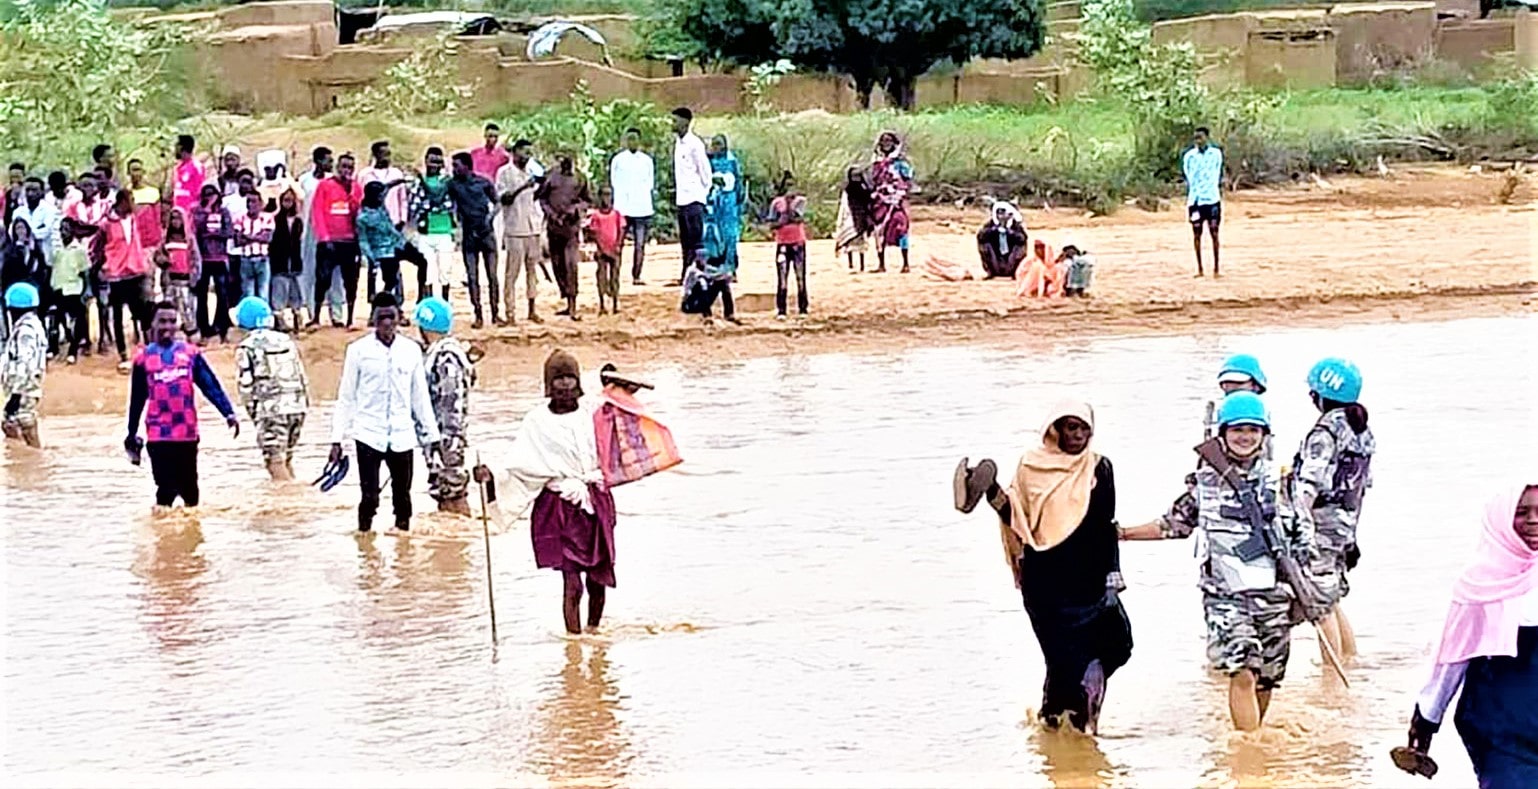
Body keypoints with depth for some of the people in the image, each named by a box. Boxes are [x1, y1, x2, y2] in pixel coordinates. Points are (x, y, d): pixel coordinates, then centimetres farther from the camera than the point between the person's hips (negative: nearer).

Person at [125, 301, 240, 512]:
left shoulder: (190, 353, 5)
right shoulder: (144, 358, 2)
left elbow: (212, 386, 1)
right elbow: (137, 400, 9)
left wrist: (228, 414, -11)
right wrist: (132, 436, 13)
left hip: (188, 433, 2)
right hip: (158, 437, -2)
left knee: (190, 487, 9)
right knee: (166, 488, -8)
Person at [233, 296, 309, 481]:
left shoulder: (246, 348, -4)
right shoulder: (286, 341, 12)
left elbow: (245, 385, -7)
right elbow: (303, 376, 13)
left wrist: (252, 410, 6)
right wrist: (304, 403, 19)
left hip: (271, 410, -6)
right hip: (296, 406, 6)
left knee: (275, 461, -2)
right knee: (286, 457, 19)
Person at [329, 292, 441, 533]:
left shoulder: (411, 350, 7)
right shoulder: (359, 350, 0)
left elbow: (420, 396, 12)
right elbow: (346, 397, 3)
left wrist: (431, 434, 11)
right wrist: (337, 438, -1)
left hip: (402, 436, 2)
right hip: (369, 434, -2)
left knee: (403, 497, 7)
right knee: (369, 497, -5)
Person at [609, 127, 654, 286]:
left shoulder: (647, 160, 10)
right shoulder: (617, 160, 6)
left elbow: (650, 184, 13)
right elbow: (613, 182, 8)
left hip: (642, 208, 1)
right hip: (622, 208, -1)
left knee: (640, 244, 0)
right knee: (618, 243, -6)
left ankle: (636, 276, 3)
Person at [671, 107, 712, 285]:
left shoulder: (694, 143, -12)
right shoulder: (678, 143, 13)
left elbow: (705, 169, -10)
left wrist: (704, 192, -6)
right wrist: (675, 190, 14)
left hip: (694, 198, -9)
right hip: (682, 197, 9)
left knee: (696, 239, -9)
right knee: (686, 240, 11)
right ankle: (686, 276, 15)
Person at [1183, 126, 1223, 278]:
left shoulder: (1216, 154, 2)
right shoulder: (1189, 156, 2)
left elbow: (1220, 177, 6)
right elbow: (1188, 180, 4)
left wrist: (1221, 196, 3)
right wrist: (1187, 199, -1)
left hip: (1212, 199, -1)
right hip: (1195, 200, 1)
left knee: (1214, 234, 0)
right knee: (1197, 234, 4)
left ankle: (1216, 269, 4)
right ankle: (1200, 269, 10)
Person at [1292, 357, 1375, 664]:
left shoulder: (1326, 431, -16)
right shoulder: (1361, 431, 11)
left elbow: (1309, 487, -21)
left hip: (1321, 525, -9)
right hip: (1345, 524, 9)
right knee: (1331, 601, 19)